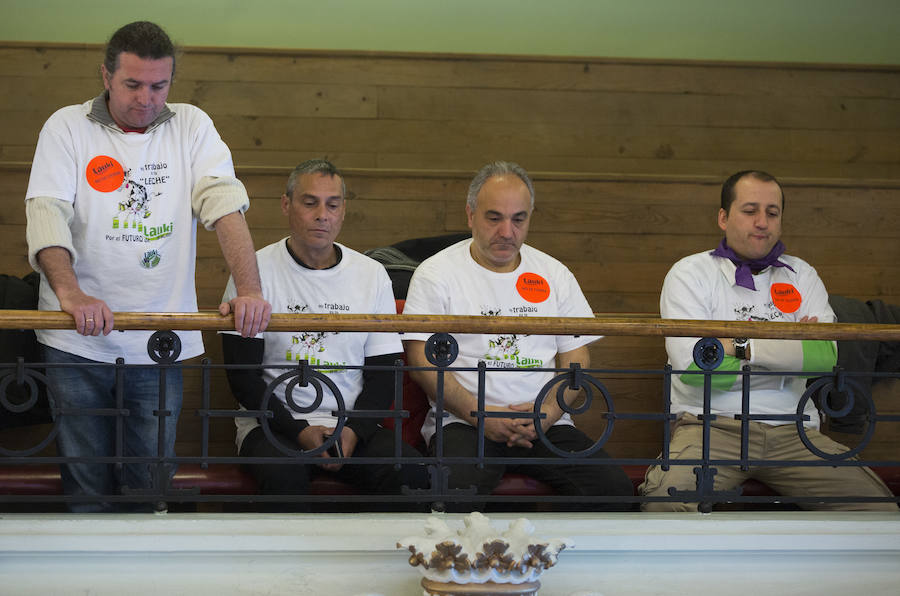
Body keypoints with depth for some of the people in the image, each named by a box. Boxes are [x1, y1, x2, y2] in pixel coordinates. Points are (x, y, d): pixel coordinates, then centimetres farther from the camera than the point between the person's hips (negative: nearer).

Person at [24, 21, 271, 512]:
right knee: (86, 486, 3)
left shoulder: (191, 127, 7)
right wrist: (71, 292, -28)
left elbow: (225, 205, -5)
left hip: (160, 345, 1)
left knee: (149, 486, 4)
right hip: (77, 344, -1)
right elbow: (47, 213, -10)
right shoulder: (67, 127, 2)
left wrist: (249, 291, -21)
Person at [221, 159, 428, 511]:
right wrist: (299, 431, -14)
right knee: (284, 475, -36)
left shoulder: (372, 275, 10)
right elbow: (242, 374, -2)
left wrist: (353, 430, -9)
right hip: (273, 424, -3)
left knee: (411, 474, -26)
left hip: (351, 425, 3)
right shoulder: (256, 272, 0)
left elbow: (383, 373, 10)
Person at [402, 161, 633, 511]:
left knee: (614, 489, -21)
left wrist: (549, 410, -6)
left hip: (546, 426, 3)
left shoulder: (554, 275, 17)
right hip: (464, 424, -3)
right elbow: (422, 361, -2)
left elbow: (576, 359, 15)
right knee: (453, 489, -36)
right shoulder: (436, 274, 5)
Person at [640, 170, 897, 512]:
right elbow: (692, 366, -13)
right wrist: (790, 349, -2)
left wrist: (744, 348, -9)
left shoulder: (802, 276, 16)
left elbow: (825, 355, -3)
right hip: (712, 423, -3)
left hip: (792, 431, 4)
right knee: (666, 498, -35)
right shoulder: (690, 274, 5)